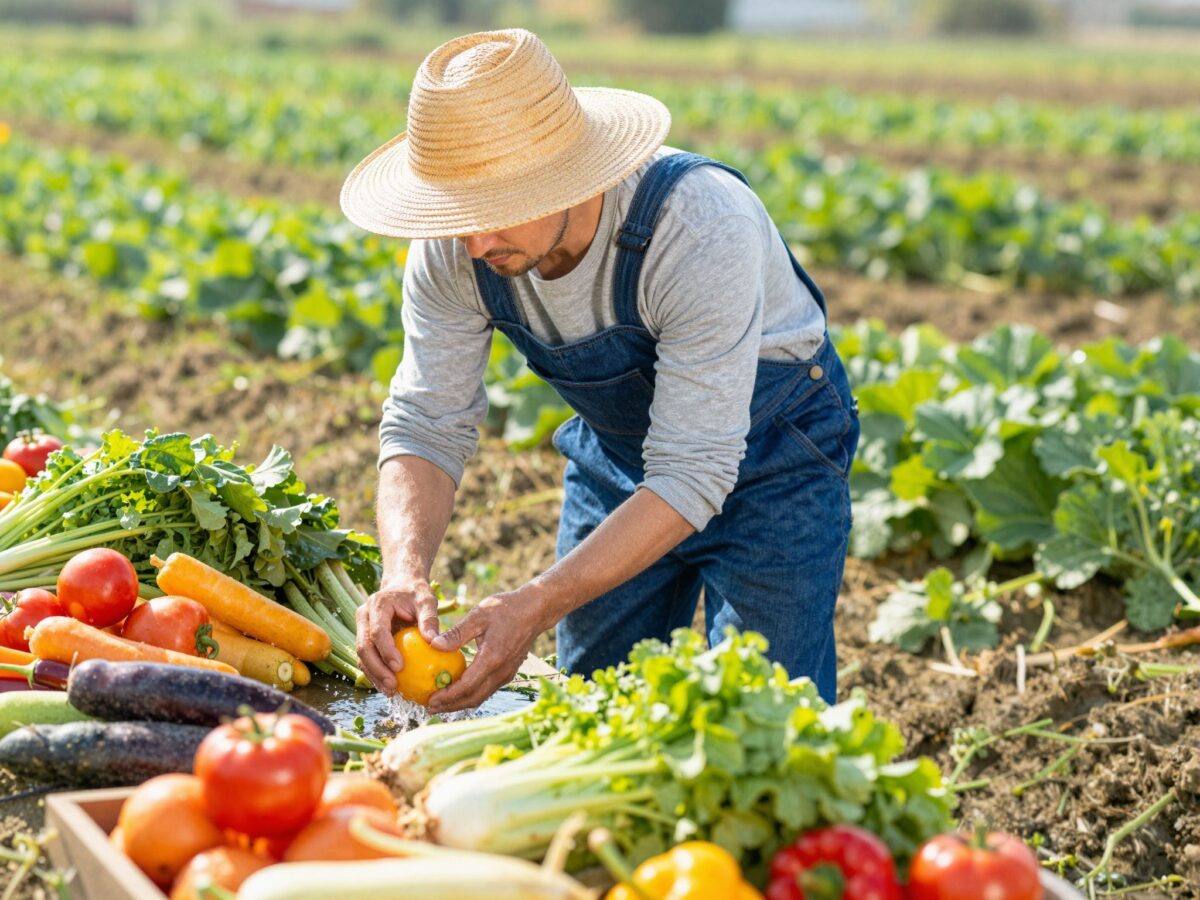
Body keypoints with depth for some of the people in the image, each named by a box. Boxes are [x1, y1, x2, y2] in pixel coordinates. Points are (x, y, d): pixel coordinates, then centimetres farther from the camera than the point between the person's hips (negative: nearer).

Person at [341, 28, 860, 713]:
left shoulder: (701, 226, -38)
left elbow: (692, 475, -36)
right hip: (616, 450, 5)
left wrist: (536, 606, -44)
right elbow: (427, 426, -17)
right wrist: (405, 573, -37)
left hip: (773, 452, -4)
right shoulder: (455, 247, -22)